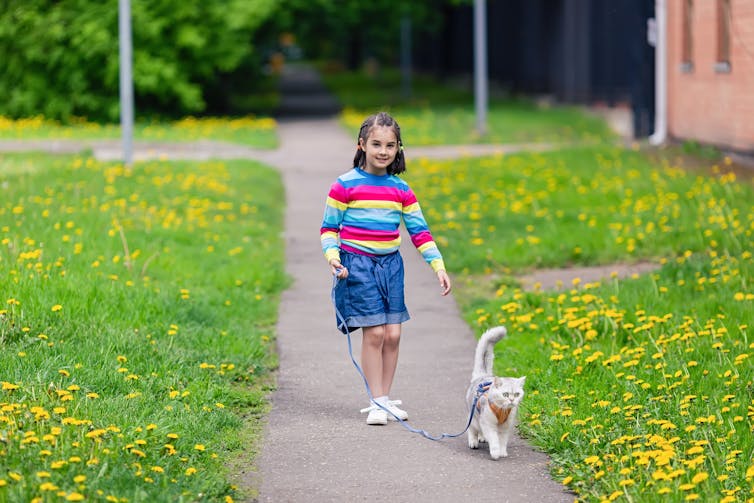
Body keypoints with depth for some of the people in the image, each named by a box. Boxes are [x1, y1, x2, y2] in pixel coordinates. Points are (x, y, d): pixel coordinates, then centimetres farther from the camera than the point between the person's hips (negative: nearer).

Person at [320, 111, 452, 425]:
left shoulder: (401, 190, 7)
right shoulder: (345, 186, -5)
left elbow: (419, 231, 9)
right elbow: (329, 228, 0)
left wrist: (438, 267, 2)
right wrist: (332, 256, -17)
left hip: (391, 264, 4)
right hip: (357, 264, -4)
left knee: (393, 334, 1)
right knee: (374, 332, -9)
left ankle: (385, 398, 13)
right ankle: (377, 402, -1)